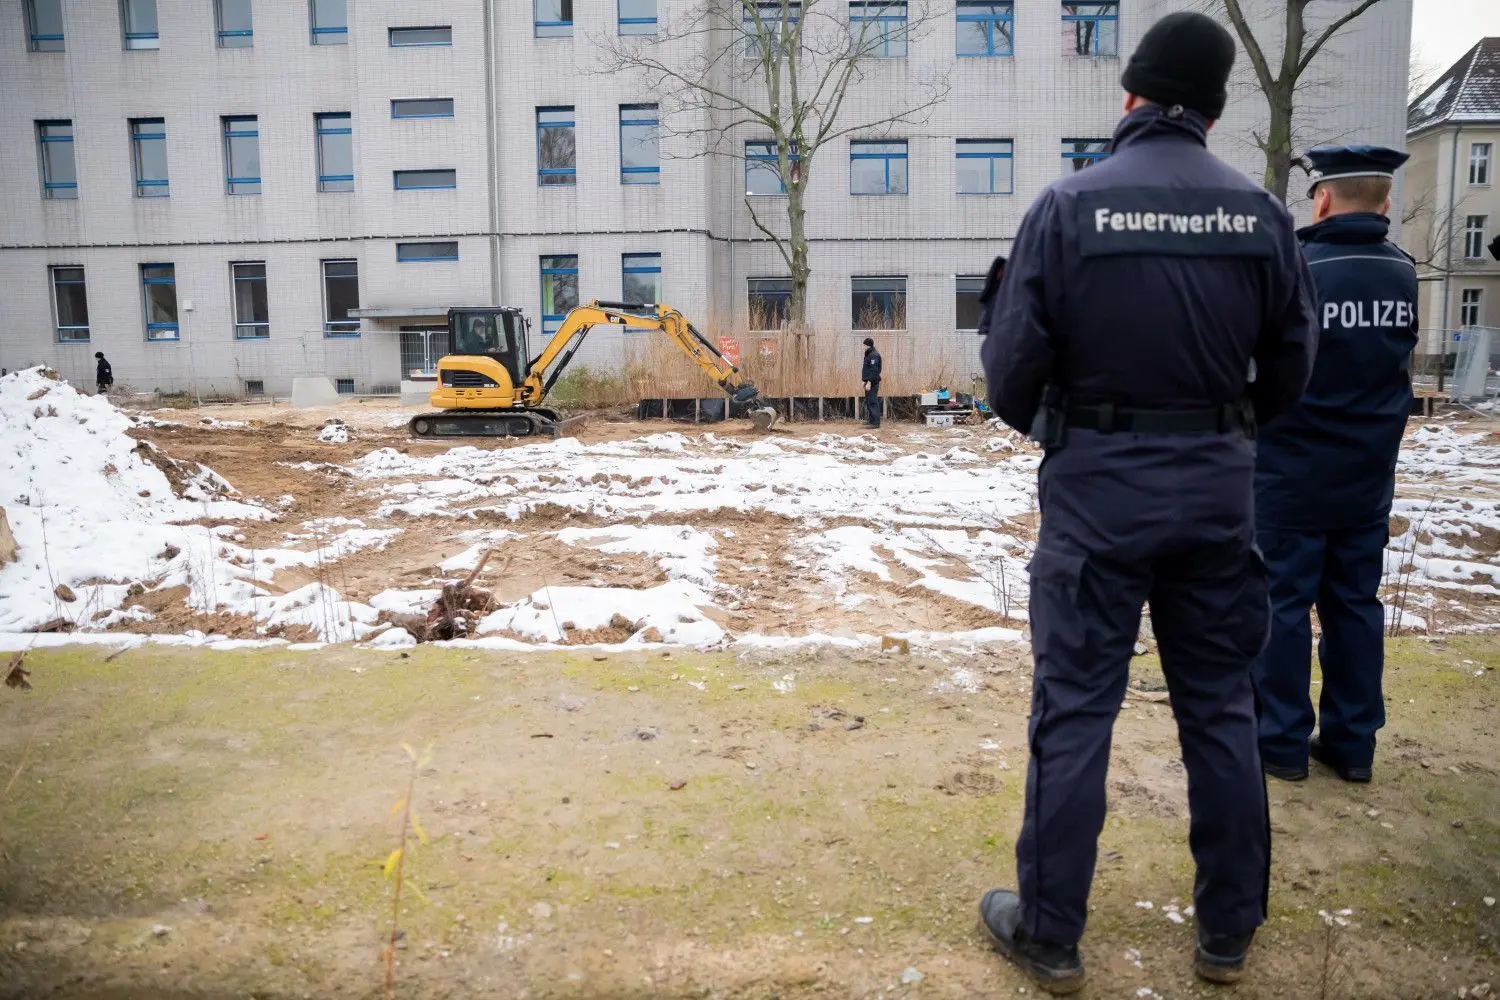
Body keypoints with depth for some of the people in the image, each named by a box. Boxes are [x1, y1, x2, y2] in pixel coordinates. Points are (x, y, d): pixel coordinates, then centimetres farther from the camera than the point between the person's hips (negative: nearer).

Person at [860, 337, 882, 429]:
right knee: (868, 401, 15)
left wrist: (869, 382, -24)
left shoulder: (874, 355, -16)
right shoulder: (869, 354, 17)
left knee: (873, 402, -10)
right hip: (869, 382, 11)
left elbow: (873, 370, -22)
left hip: (872, 382, -11)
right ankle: (871, 420, 23)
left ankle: (876, 423, -10)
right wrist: (865, 381, 23)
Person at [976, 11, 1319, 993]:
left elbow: (1013, 366, -10)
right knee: (1221, 707, 15)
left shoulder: (1069, 204, -9)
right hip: (1218, 487, 3)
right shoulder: (1262, 212, 0)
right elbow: (1291, 367, 5)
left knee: (1075, 711, 5)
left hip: (1097, 485, -3)